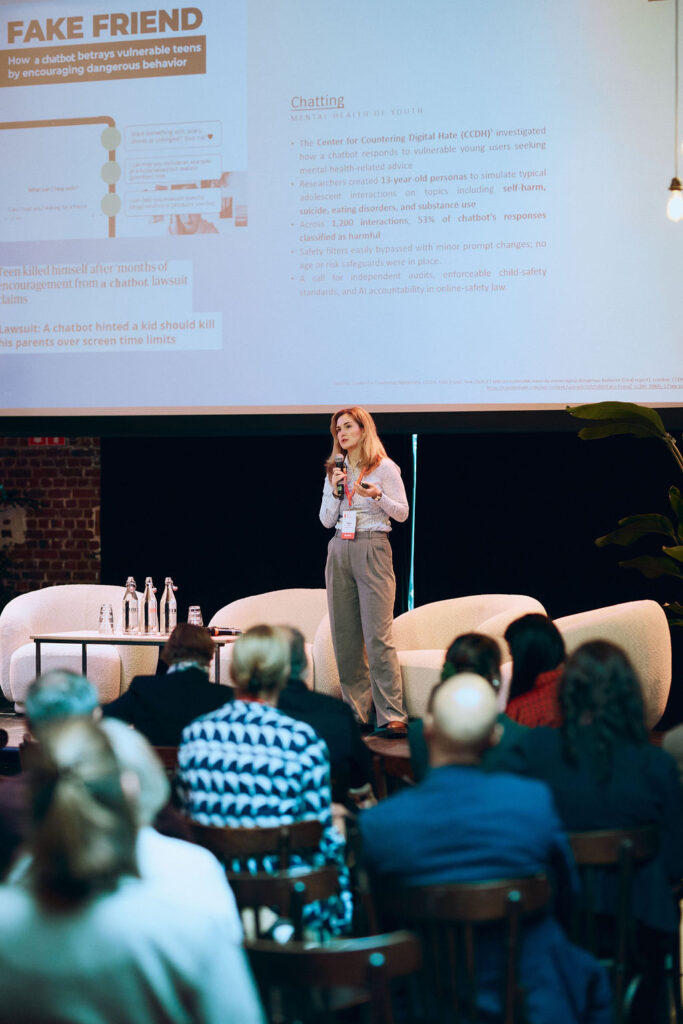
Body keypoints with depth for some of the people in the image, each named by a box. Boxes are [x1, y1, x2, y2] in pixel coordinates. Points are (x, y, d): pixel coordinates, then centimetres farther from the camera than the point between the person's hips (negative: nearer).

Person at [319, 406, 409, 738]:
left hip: (372, 549, -5)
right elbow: (326, 520, 12)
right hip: (339, 551, 6)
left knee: (378, 636, -11)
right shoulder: (335, 471, 15)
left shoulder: (384, 468, 1)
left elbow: (402, 513, -1)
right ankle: (357, 712, 9)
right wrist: (336, 492, -4)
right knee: (345, 635, 3)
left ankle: (391, 716, -12)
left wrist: (377, 496, -17)